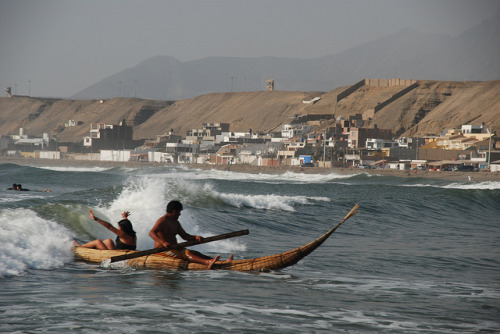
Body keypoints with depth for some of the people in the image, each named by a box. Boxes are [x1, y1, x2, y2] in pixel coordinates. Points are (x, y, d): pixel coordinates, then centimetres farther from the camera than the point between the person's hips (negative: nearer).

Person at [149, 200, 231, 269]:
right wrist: (163, 242, -42)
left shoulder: (175, 223, 18)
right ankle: (207, 263, -56)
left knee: (196, 253, -7)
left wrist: (195, 237, -3)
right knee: (186, 253, -31)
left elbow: (185, 236, 19)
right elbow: (151, 233, -27)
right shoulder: (162, 221, -12)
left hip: (174, 248, 9)